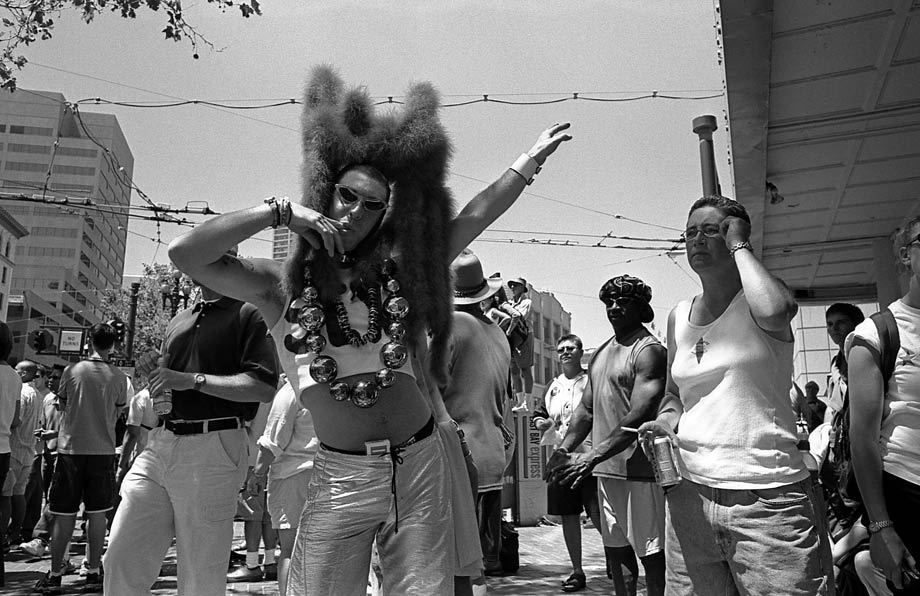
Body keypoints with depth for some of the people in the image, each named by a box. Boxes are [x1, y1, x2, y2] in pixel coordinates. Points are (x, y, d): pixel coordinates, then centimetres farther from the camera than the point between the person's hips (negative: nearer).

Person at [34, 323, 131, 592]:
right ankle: (94, 570, 13)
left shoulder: (72, 371, -5)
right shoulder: (118, 377, -3)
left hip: (71, 448, 0)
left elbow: (62, 405, 9)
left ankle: (55, 574, 11)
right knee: (97, 514, 8)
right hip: (103, 450, 0)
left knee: (64, 514, 7)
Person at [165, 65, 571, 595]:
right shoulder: (283, 285, 0)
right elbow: (186, 254, -10)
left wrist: (531, 160, 15)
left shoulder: (399, 270, 5)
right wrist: (278, 210, -12)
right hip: (341, 477, -1)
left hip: (423, 467, 2)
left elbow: (475, 217, 9)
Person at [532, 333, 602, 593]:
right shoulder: (553, 386, 15)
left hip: (590, 455, -5)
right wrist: (541, 423, -1)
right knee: (568, 515, 10)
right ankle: (577, 572, 21)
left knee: (598, 514, -8)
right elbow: (537, 416, 20)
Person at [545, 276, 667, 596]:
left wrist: (591, 457, -25)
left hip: (639, 469, -8)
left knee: (650, 552, 0)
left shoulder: (649, 350, -11)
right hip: (607, 469, 8)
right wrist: (563, 450, 6)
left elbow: (639, 416, -20)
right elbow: (586, 409, 19)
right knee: (616, 549, 16)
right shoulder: (601, 353, 15)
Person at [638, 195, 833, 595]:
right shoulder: (678, 317, 11)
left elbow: (774, 310, -30)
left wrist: (739, 246, -14)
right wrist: (665, 420, 1)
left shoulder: (755, 302, -3)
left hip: (768, 501, -5)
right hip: (690, 496, 5)